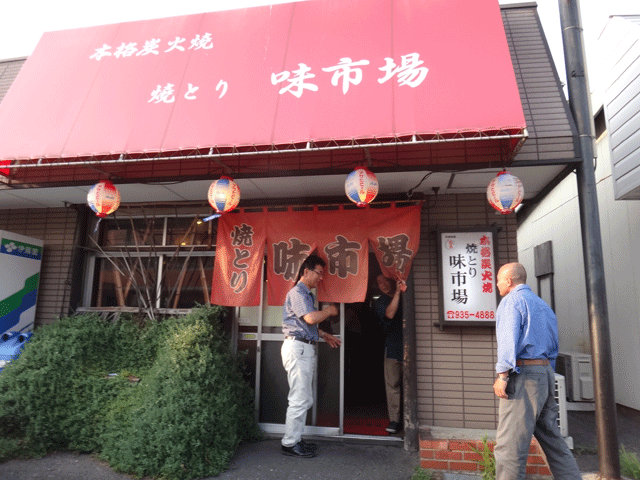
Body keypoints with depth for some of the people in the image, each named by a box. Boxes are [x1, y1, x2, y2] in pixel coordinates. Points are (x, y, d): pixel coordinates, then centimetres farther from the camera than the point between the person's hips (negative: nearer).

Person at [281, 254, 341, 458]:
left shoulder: (307, 294, 20)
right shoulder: (297, 292, -12)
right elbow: (311, 318, -24)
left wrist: (325, 335, 23)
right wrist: (329, 311, -8)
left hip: (306, 348, 10)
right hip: (297, 347, -10)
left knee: (305, 399, 13)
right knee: (300, 399, -6)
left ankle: (295, 439, 22)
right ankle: (290, 443, 5)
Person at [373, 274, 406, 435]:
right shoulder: (380, 302, 7)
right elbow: (389, 314, -14)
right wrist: (397, 293, -17)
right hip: (393, 347, 0)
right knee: (392, 383, -1)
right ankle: (394, 420, 7)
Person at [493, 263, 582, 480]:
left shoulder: (512, 300, -6)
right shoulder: (543, 304, 21)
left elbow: (509, 339, -17)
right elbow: (554, 345, 21)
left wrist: (502, 375, -17)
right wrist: (546, 375, 23)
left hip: (523, 374, -9)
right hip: (545, 372, 9)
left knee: (510, 444, -7)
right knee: (552, 438, 16)